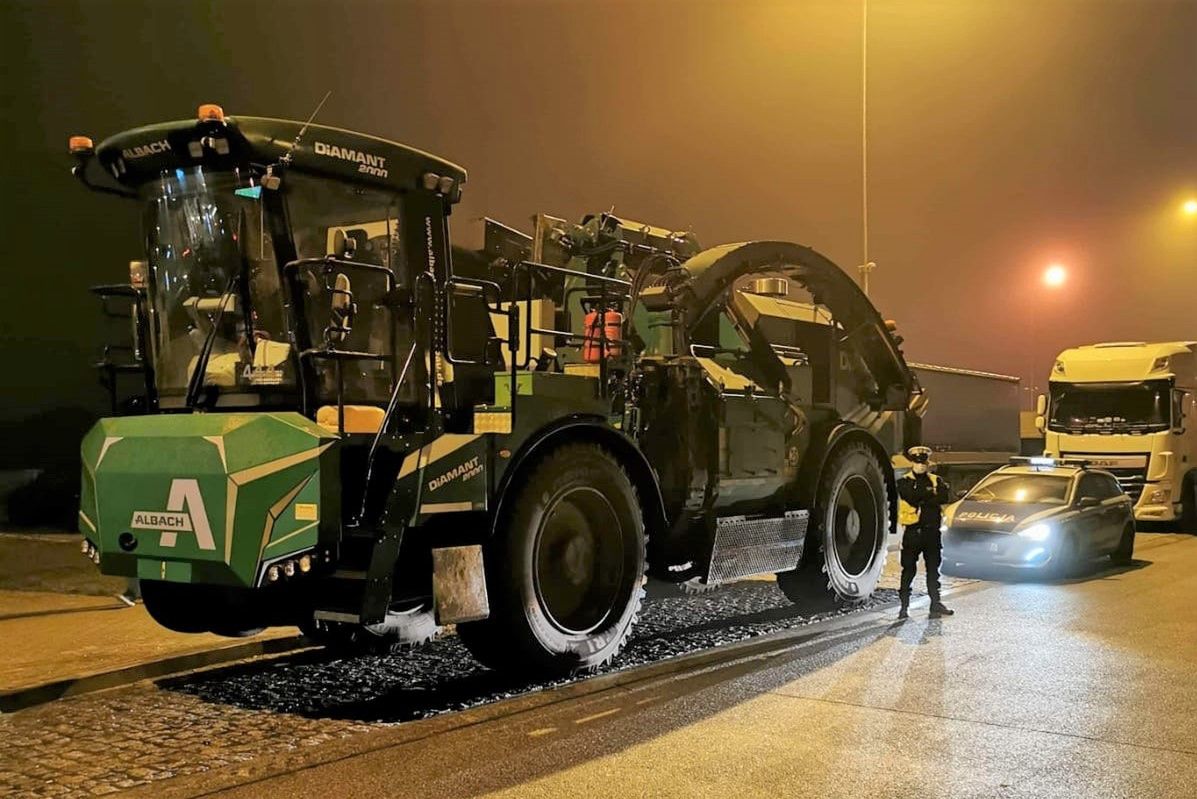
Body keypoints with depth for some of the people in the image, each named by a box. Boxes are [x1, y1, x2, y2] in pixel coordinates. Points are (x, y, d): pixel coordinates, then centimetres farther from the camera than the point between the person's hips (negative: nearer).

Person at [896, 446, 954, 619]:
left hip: (932, 531, 3)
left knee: (933, 569, 8)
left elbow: (945, 496, -9)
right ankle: (904, 606, 6)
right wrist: (931, 492, -10)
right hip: (913, 531, -3)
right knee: (909, 570, 0)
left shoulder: (936, 480, 10)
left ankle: (936, 604, 14)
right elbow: (912, 497, -17)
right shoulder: (904, 482, 2)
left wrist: (923, 499, -16)